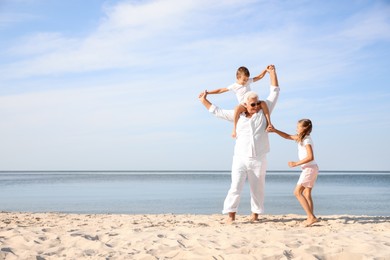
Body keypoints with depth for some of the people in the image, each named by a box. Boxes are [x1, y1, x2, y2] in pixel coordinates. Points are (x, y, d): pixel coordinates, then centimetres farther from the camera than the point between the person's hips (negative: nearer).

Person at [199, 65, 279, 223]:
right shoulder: (238, 115, 8)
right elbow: (217, 112, 18)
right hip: (240, 158, 0)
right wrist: (204, 101, 18)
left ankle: (255, 214, 17)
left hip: (258, 160, 0)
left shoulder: (264, 112, 5)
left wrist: (272, 73, 0)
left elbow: (274, 93, 4)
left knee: (257, 188, 6)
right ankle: (231, 215, -6)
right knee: (235, 187, -8)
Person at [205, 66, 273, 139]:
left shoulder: (249, 81, 10)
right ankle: (234, 129, -35)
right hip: (243, 105, -3)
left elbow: (260, 76, 13)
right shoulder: (234, 86, 3)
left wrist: (266, 70, -3)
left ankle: (269, 123, -22)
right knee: (237, 108, -39)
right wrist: (207, 92, 4)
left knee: (263, 103, -27)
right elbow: (220, 90, 6)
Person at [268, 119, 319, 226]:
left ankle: (311, 217, -19)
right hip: (311, 169, 10)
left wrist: (296, 163, -18)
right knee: (306, 194, 7)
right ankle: (311, 218, 2)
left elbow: (310, 157, -22)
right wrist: (275, 130, 12)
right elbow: (288, 136, 21)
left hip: (310, 168, -10)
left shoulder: (306, 140, -14)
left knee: (297, 192, -13)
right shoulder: (301, 138, 14)